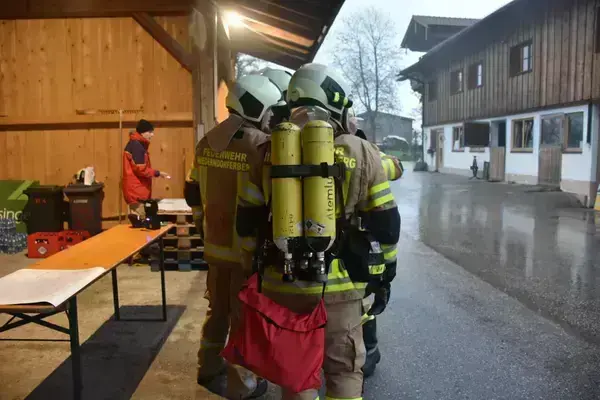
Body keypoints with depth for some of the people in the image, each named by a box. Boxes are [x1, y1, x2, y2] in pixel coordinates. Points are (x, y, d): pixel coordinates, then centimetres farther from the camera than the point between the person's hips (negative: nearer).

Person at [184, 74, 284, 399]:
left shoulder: (206, 143, 5)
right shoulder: (260, 146, -18)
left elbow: (194, 193, 12)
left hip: (214, 244, 7)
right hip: (248, 247, -7)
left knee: (217, 308, 22)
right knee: (244, 316, 7)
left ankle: (208, 367, 39)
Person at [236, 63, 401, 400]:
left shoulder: (269, 152, 1)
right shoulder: (361, 153, -5)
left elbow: (247, 224, 4)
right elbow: (387, 229, -4)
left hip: (283, 283, 2)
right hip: (338, 285, -2)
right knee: (344, 370, 16)